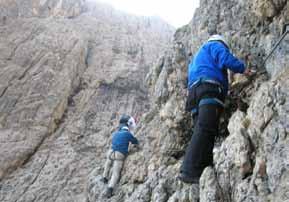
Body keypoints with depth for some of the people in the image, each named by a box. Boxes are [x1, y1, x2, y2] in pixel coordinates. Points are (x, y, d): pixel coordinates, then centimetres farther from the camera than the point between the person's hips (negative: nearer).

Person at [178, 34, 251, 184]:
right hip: (209, 89, -9)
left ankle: (201, 171, -16)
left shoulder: (197, 56, 42)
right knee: (205, 129, -22)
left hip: (194, 92, 9)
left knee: (201, 132, -3)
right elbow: (226, 59, -3)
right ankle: (190, 171, -35)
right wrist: (243, 68, 10)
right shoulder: (215, 45, 18)